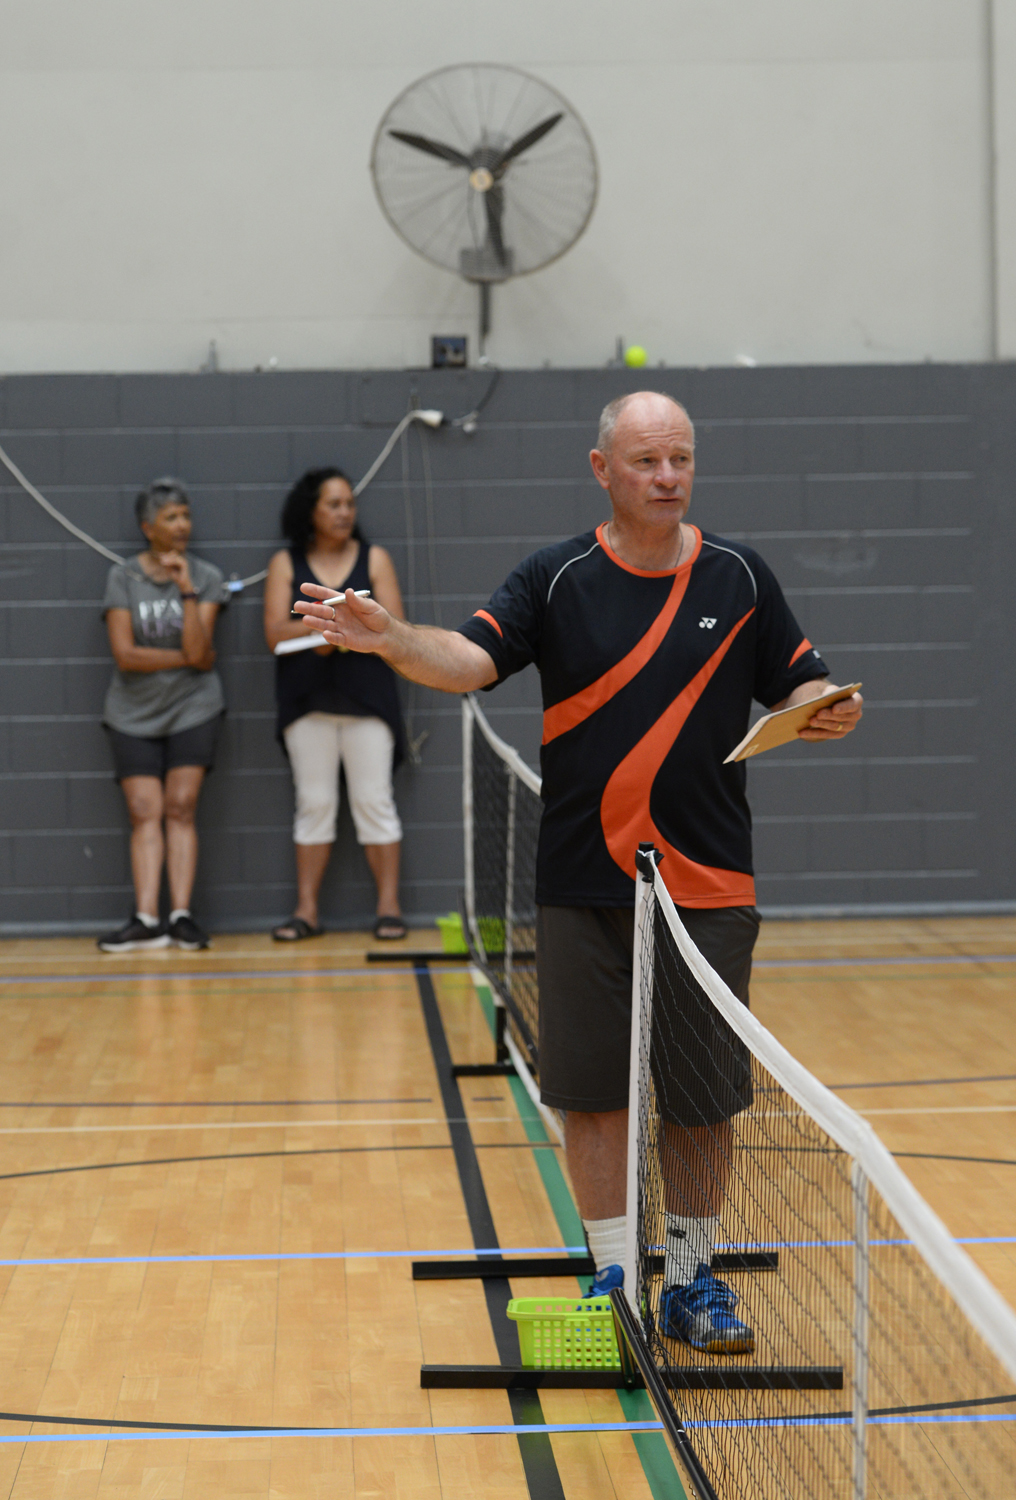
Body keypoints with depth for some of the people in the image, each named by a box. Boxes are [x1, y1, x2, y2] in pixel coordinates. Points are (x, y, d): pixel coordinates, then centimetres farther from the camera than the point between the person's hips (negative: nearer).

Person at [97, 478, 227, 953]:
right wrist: (188, 659, -8)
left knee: (181, 808, -7)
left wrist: (186, 590, -19)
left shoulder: (205, 577, 1)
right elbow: (125, 655, -10)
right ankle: (146, 919, -11)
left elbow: (197, 650, -12)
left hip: (193, 708, 0)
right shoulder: (122, 577, -1)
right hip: (134, 713, 0)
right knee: (145, 811, -6)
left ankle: (181, 914, -9)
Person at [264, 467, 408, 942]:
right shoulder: (285, 565, 7)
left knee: (374, 800, -1)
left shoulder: (374, 559, 6)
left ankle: (389, 906, 3)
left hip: (366, 698, -1)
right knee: (313, 803, 3)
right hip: (307, 701, 1)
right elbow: (276, 632, -3)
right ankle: (306, 910, 7)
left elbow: (395, 630, -2)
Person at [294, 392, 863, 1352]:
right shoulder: (557, 579, 0)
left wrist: (827, 710, -13)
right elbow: (472, 660, -12)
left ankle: (691, 1282, 22)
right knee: (593, 1091, 4)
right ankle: (611, 1280, 19)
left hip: (709, 888, 1)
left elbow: (798, 691, 9)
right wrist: (392, 639, -30)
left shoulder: (738, 578, 4)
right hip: (584, 889, -1)